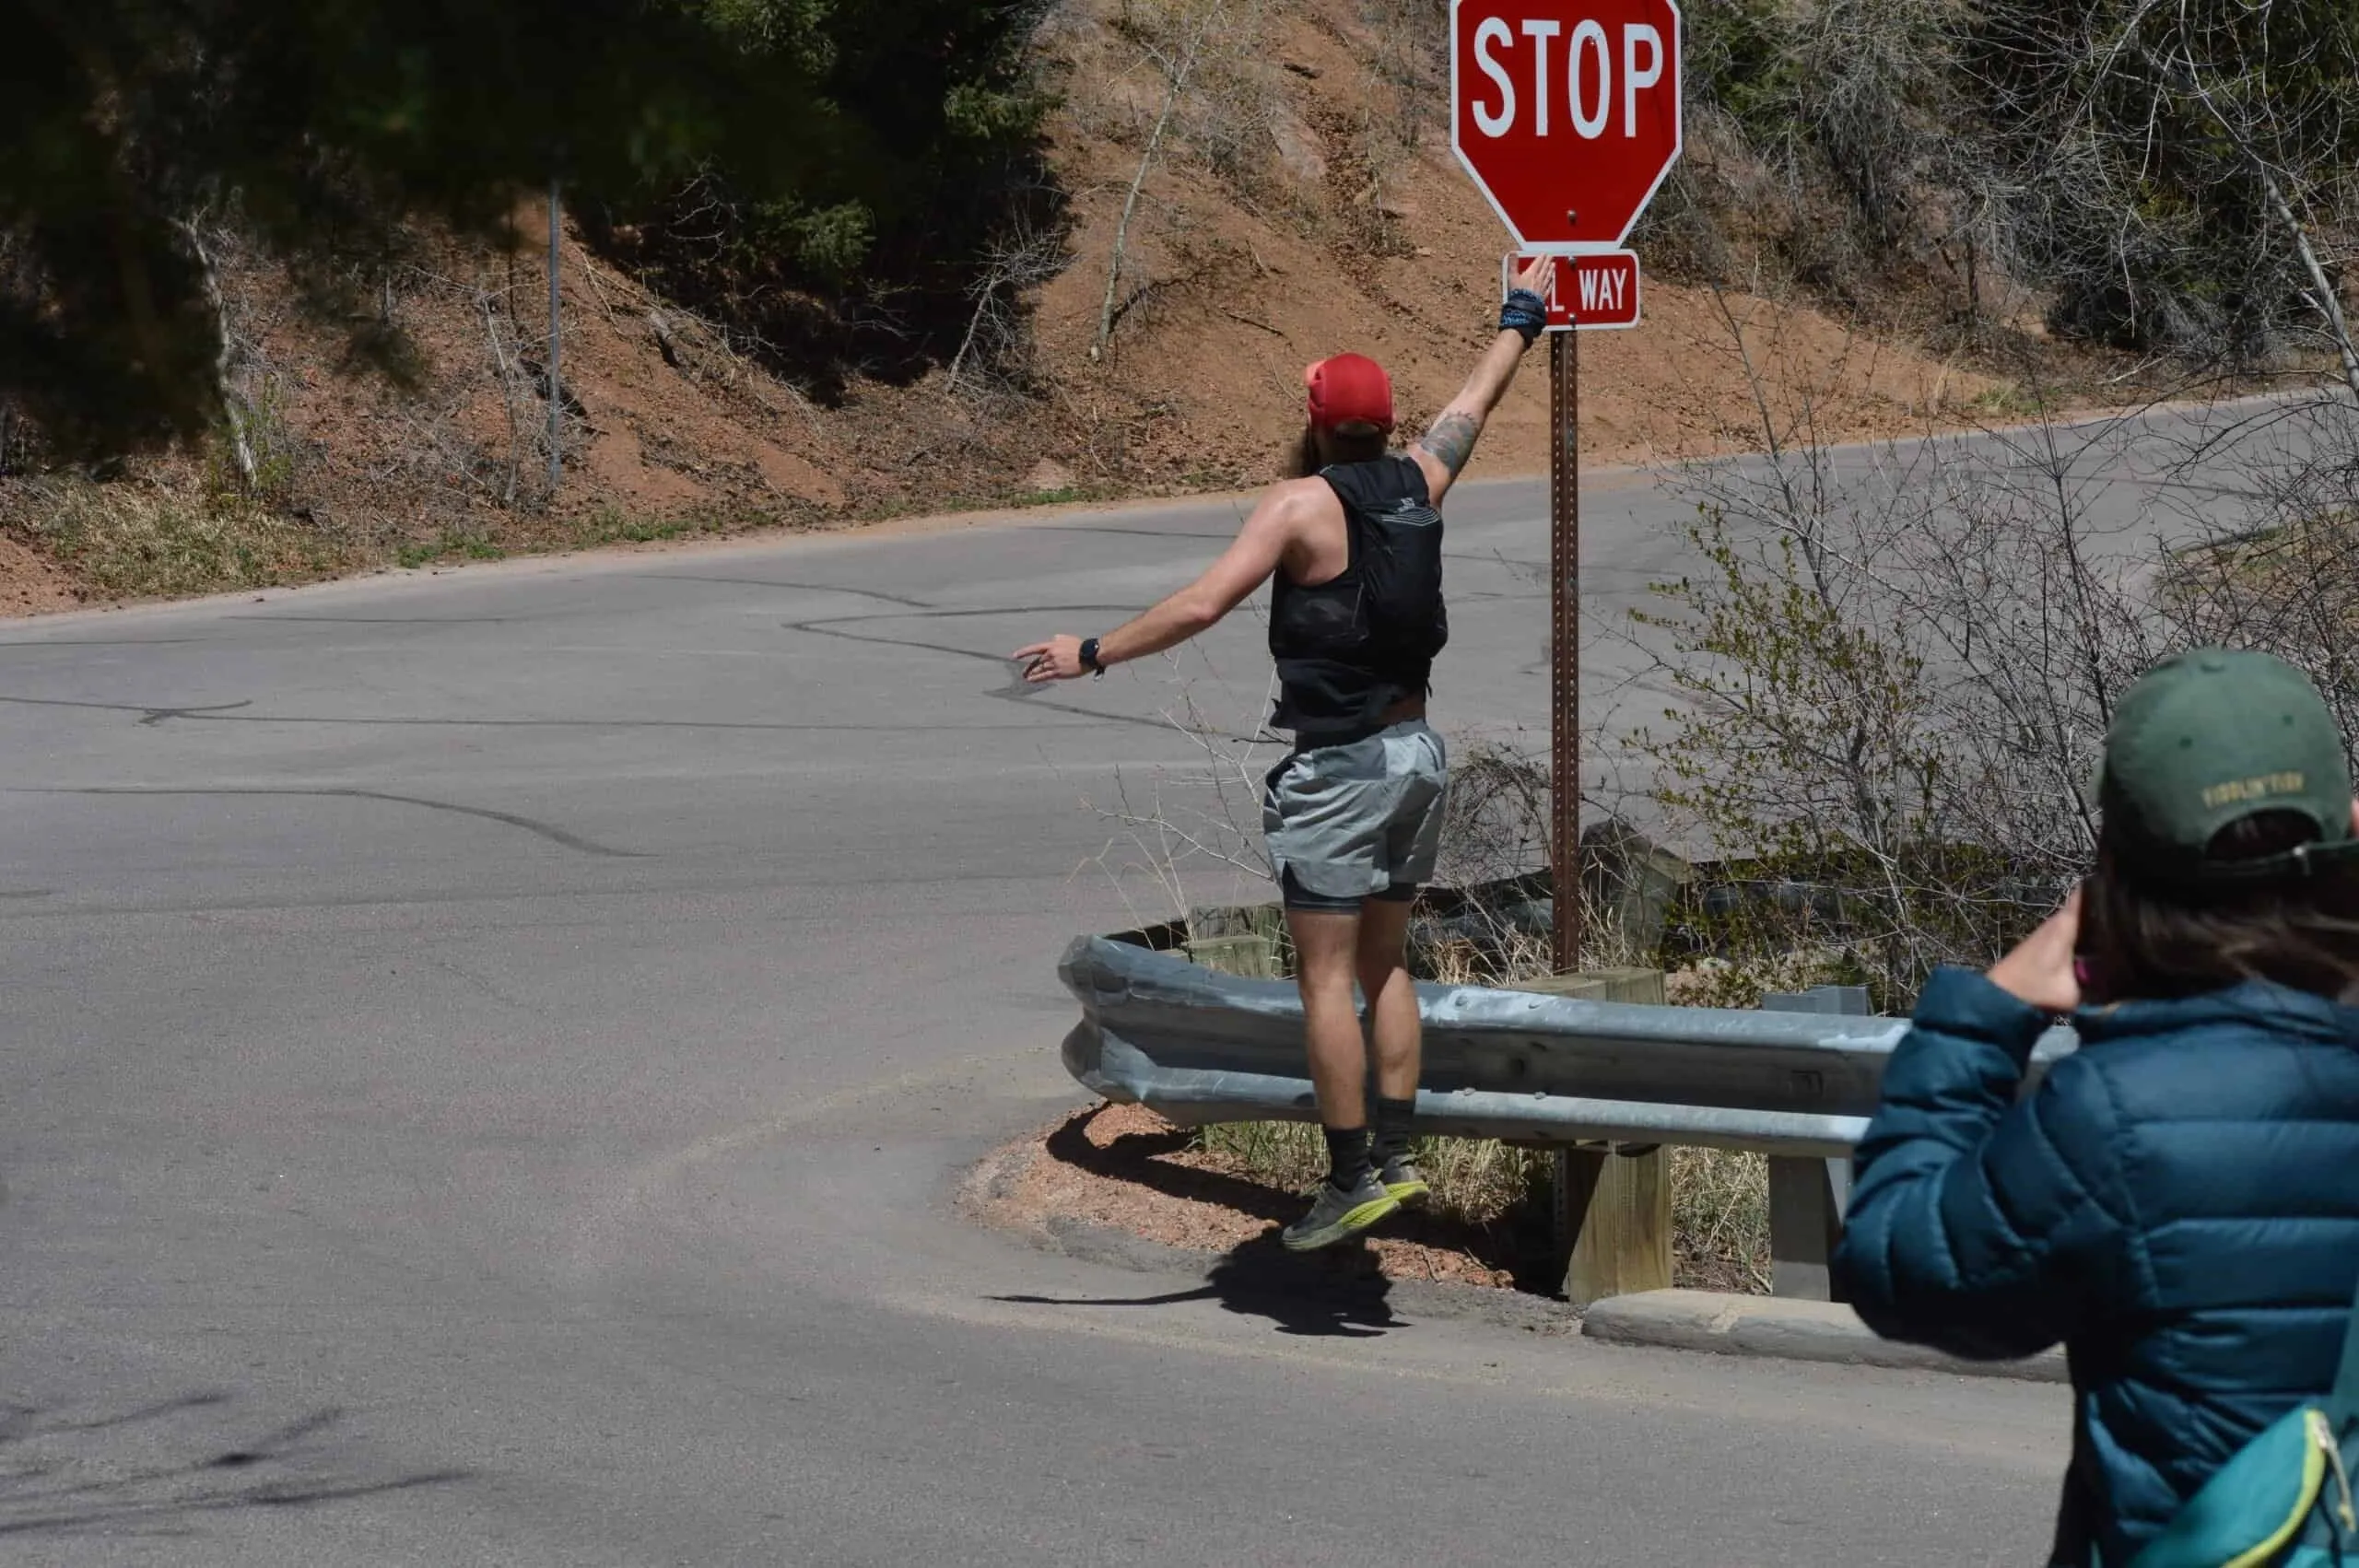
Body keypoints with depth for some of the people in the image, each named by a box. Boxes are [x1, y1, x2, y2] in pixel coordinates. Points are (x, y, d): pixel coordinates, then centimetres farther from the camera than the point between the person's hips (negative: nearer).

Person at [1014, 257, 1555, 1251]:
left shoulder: (1302, 503, -11)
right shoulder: (1420, 482, 6)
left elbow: (1201, 605, -19)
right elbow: (1478, 398, 25)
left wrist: (1091, 655, -13)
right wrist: (1521, 316, 42)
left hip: (1338, 764, -7)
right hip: (1417, 754, 7)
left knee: (1326, 977, -5)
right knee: (1385, 964, 15)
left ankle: (1351, 1175, -8)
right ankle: (1394, 1153, 11)